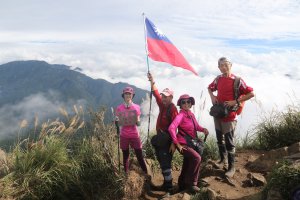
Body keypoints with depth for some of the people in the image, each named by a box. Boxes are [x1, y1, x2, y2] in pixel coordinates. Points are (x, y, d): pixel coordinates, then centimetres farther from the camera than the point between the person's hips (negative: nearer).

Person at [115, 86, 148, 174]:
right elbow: (119, 123, 3)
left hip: (134, 135, 0)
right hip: (124, 135, 1)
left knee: (140, 156, 1)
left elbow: (138, 123, 1)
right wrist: (117, 121, -19)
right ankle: (126, 174, 24)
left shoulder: (136, 107, 0)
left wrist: (138, 121, -21)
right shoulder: (119, 108, 0)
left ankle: (146, 174, 14)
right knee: (125, 156, 10)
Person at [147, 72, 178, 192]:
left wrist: (173, 143, -23)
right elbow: (156, 94, 8)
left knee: (165, 163, -5)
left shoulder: (173, 109, -16)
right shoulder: (162, 105, 7)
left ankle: (169, 186, 6)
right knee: (162, 162, 15)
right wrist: (152, 82, -5)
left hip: (167, 140, -8)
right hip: (160, 138, 8)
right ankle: (166, 183, 27)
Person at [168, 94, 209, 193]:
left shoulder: (191, 114, 5)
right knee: (196, 158, -25)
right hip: (183, 144, -8)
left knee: (187, 165, 18)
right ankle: (191, 183, -9)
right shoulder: (181, 115, -18)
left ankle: (182, 184, 39)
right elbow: (171, 128, -28)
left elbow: (196, 126, 18)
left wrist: (203, 129, -4)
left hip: (191, 143, 8)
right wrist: (177, 143, -25)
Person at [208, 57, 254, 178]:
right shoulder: (218, 79, 4)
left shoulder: (237, 80, -13)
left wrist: (236, 101, -18)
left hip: (229, 115, -6)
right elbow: (210, 88, 23)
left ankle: (231, 167, 14)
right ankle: (223, 160, 37)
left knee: (229, 142, 0)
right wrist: (212, 96, 4)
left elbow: (251, 93, -14)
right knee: (219, 139, 18)